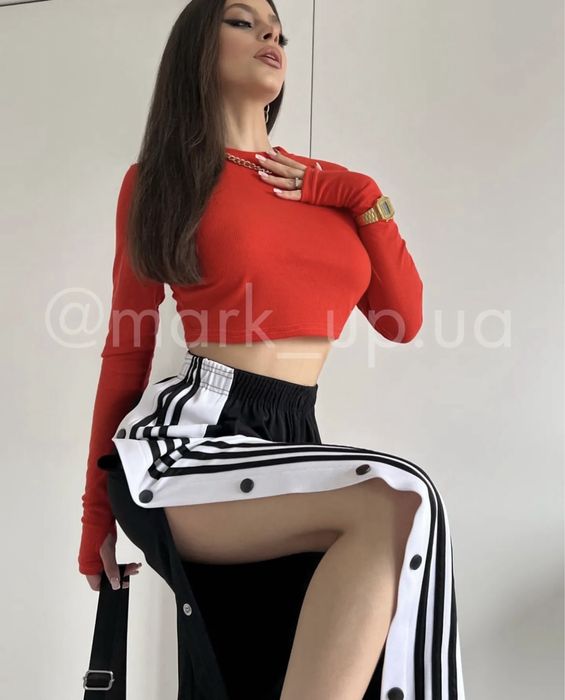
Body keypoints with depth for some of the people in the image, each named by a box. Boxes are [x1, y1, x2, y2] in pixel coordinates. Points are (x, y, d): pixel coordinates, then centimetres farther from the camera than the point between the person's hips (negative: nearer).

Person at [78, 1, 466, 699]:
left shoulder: (328, 185, 17)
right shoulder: (160, 178, 7)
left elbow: (404, 320, 13)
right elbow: (125, 353, 8)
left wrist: (364, 196, 3)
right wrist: (99, 510, 11)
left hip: (293, 437, 5)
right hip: (187, 435, -5)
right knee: (394, 503, -29)